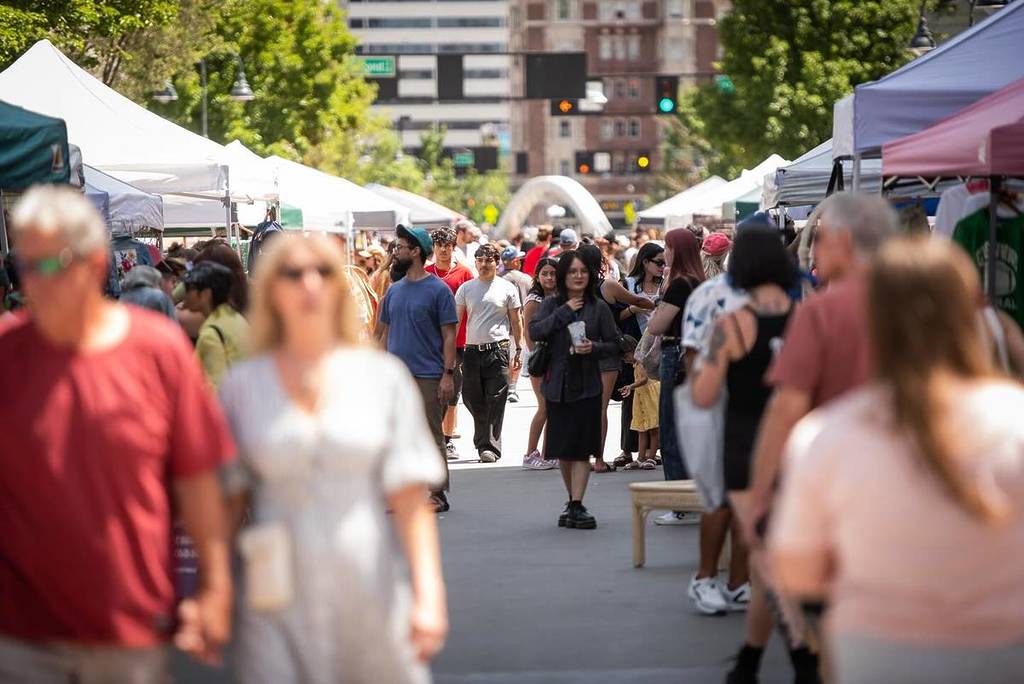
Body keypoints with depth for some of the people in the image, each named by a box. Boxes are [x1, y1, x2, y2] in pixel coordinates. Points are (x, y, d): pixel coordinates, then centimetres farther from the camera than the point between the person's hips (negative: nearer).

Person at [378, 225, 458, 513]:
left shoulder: (438, 290, -5)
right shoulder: (394, 290, 13)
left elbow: (449, 335, -6)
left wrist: (448, 374, -13)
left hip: (429, 377, -6)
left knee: (431, 435, -2)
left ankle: (437, 494, 4)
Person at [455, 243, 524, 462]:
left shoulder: (507, 288, 4)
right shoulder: (466, 289, 9)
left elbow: (516, 322, 8)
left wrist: (518, 349, 4)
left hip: (498, 349, -3)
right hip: (472, 349, 3)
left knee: (495, 401, -5)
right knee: (471, 397, 5)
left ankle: (490, 446, -4)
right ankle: (484, 439, 25)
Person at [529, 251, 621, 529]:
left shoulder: (598, 307, 3)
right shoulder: (552, 305, 6)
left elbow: (615, 345, 4)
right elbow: (535, 331, -10)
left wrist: (594, 348, -15)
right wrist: (565, 311, -14)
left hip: (587, 386, -2)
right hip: (557, 384, 2)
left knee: (581, 448, -7)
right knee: (563, 449, 8)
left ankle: (576, 506, -9)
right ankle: (572, 502, 22)